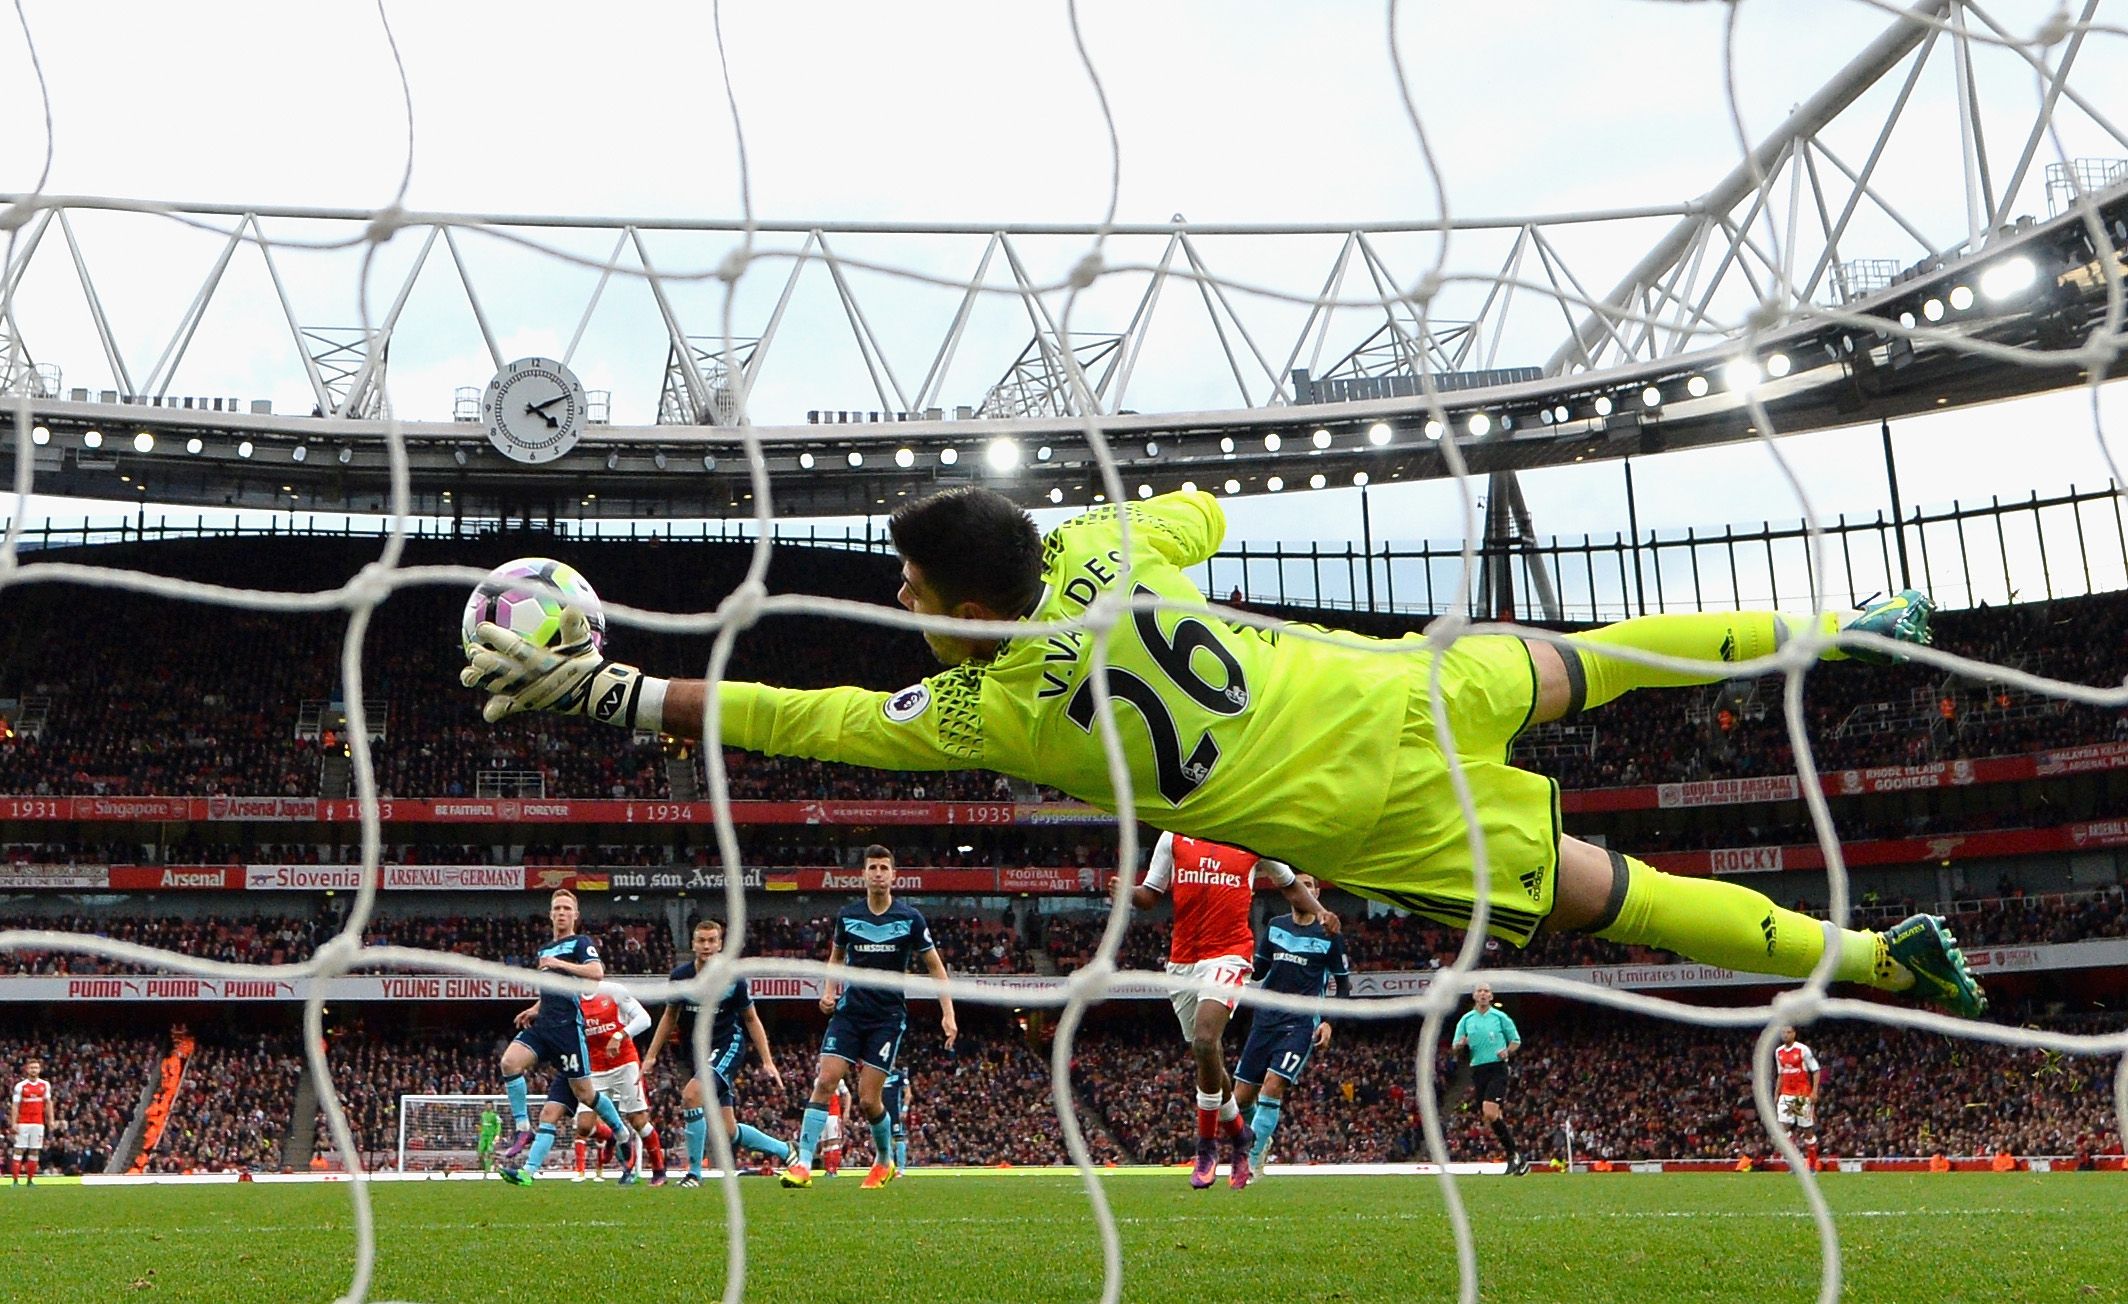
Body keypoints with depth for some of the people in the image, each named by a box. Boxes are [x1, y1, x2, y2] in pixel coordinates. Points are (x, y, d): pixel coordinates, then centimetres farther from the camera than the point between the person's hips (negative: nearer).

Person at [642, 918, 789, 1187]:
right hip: (697, 1051, 4)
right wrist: (651, 1056, 8)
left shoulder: (733, 979, -12)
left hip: (728, 1046, -4)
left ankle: (694, 1173, -16)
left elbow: (751, 1019, -1)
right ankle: (785, 1151, 27)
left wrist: (767, 1061, -4)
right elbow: (670, 1016, 11)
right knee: (727, 1132, 3)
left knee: (691, 1094, -29)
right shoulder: (680, 975, -4)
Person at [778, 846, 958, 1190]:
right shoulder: (847, 915, 4)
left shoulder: (910, 919, -4)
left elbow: (935, 967, 4)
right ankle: (803, 1164, -11)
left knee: (868, 1099, -5)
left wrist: (947, 1015, -4)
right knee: (825, 1082, -13)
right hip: (849, 1011, 2)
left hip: (888, 1016, -2)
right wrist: (829, 991, 4)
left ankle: (886, 1162, 22)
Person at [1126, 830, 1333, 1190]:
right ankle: (1239, 1133, 34)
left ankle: (1207, 1148, -8)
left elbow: (1290, 885, 18)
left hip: (1228, 954, -4)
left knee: (1204, 1042, -22)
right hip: (1182, 958, 4)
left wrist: (1320, 912, 1)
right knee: (1204, 1054, 10)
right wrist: (1127, 891, -13)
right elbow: (1150, 896, 9)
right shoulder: (1174, 837, 7)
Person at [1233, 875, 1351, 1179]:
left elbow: (1344, 985, 6)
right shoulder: (1275, 926, 12)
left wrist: (1329, 1021, -5)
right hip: (1266, 1018, 4)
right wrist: (1246, 967, -1)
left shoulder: (1328, 935, 1)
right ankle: (1260, 1140, 30)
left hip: (1302, 1023, -4)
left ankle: (1252, 1161, -12)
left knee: (1273, 1086, -19)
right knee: (1242, 1096, 1)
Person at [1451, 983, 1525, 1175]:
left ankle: (1514, 1153, -8)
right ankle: (1516, 1158, 14)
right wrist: (1461, 1044, -12)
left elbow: (1516, 1041, 12)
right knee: (1488, 1117, 2)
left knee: (1490, 1111, -21)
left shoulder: (1500, 1017, 3)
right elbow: (1455, 1049, 11)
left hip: (1497, 1068, -4)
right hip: (1478, 1071, 4)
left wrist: (1507, 1052, -9)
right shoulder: (1466, 1020, 10)